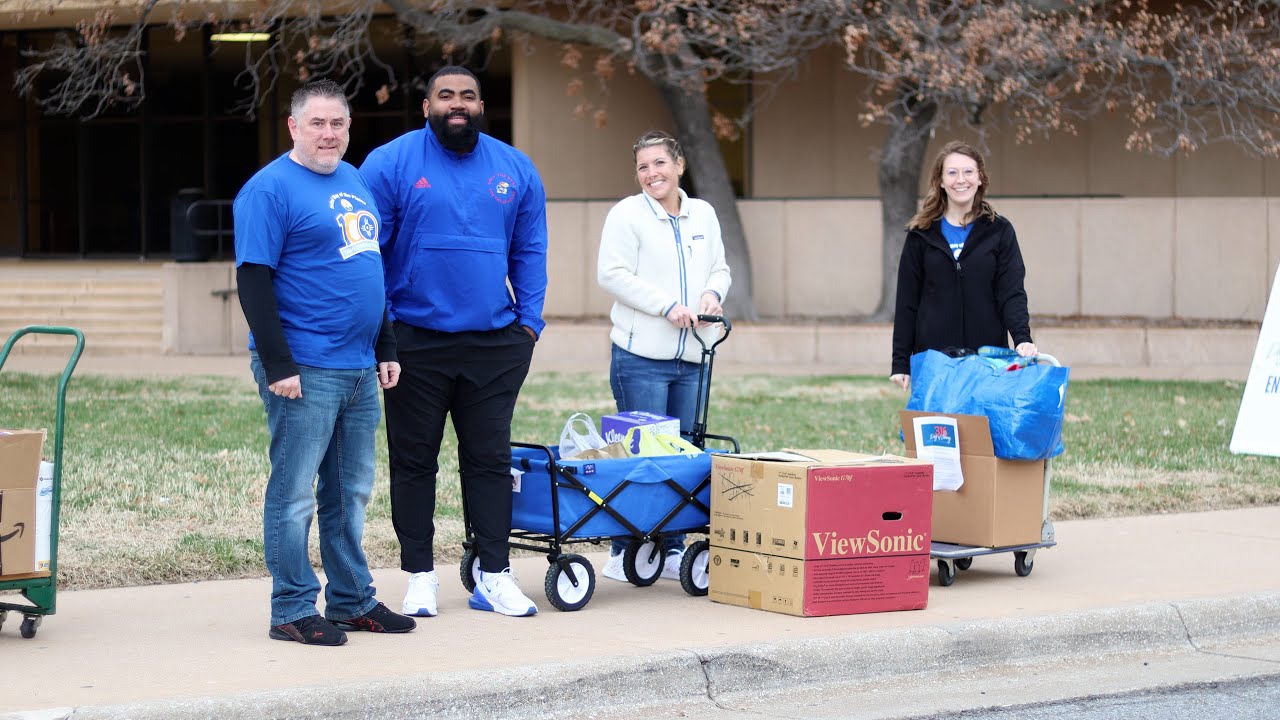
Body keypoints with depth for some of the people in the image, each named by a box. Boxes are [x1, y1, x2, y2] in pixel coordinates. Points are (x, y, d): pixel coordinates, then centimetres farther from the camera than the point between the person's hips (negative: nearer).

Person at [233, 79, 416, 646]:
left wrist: (386, 350, 19)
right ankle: (293, 611, 4)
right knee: (294, 494, -2)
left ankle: (352, 600, 23)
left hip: (359, 368, 8)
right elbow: (253, 282, -13)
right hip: (303, 369, -8)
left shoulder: (356, 183, 16)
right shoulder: (270, 188, -9)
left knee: (350, 492, 14)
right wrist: (278, 365, -18)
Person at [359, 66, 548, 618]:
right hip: (415, 340, -2)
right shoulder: (390, 164, -3)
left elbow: (529, 252, 13)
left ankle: (494, 575, 11)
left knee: (490, 459, 6)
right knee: (414, 461, 5)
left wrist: (528, 321, 3)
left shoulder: (514, 169, 8)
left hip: (495, 342, 2)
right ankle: (420, 576, 13)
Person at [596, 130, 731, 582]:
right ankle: (623, 553, 3)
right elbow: (612, 274, -10)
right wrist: (668, 306, -16)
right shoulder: (627, 214, -3)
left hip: (691, 358, 6)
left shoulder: (703, 215, 14)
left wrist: (712, 293, -2)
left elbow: (719, 268, 21)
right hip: (642, 357, -6)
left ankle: (672, 549, 14)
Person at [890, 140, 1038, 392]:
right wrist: (900, 362, 1)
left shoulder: (999, 231, 5)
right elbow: (907, 301, 6)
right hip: (932, 356, 0)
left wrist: (1022, 338, -19)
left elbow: (1012, 292, -2)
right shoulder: (922, 234, 5)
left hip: (988, 355, 0)